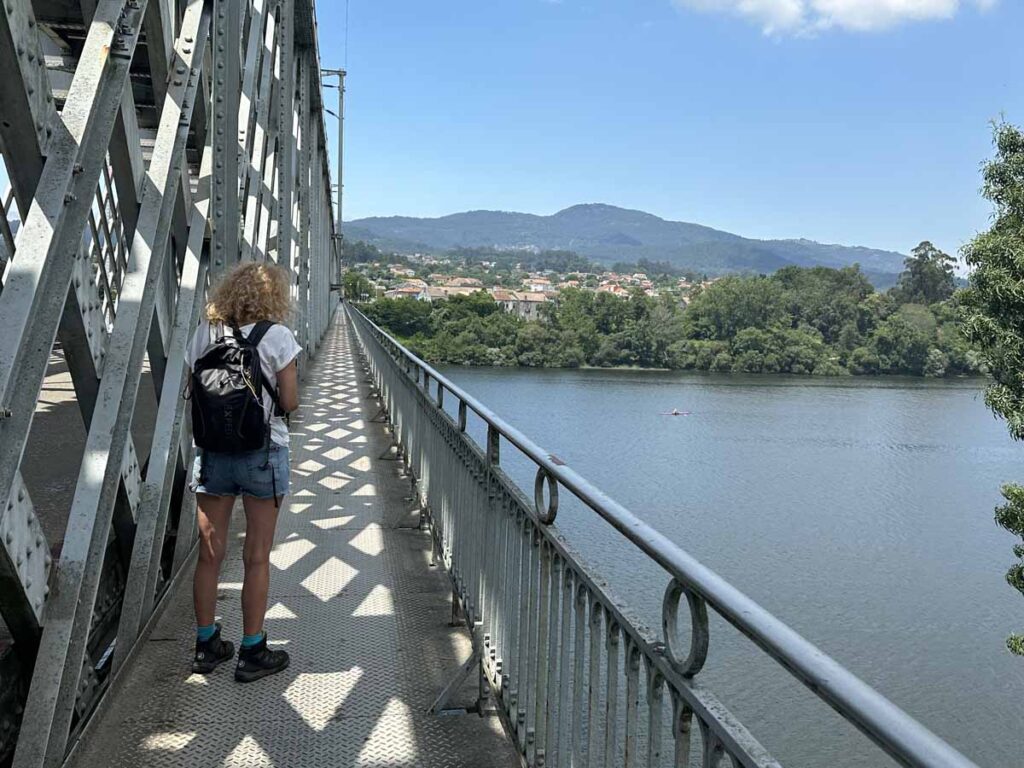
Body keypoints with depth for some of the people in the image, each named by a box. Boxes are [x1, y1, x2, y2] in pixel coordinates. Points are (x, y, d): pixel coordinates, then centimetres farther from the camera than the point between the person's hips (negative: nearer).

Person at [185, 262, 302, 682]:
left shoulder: (204, 333, 1)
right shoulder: (276, 336, -9)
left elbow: (193, 396, 2)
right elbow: (290, 402, -9)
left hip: (213, 453, 4)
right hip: (263, 454, -3)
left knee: (210, 554, 13)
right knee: (257, 558, 6)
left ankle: (207, 645, 25)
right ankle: (252, 653, 14)